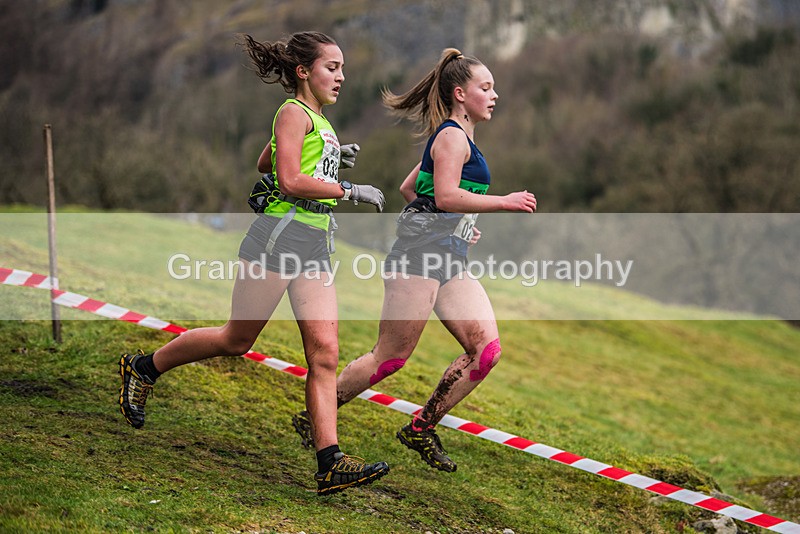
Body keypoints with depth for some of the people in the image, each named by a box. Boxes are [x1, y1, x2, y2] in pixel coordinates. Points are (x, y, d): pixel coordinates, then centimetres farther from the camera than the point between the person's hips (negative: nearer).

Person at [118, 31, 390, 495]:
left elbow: (265, 163, 30)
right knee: (238, 340, 3)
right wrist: (350, 191, -16)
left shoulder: (320, 122, 19)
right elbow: (289, 180, -19)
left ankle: (330, 462, -9)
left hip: (315, 247, 8)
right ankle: (143, 367, 23)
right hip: (279, 237, -8)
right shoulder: (294, 113, -8)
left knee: (326, 353, -4)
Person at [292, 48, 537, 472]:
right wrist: (504, 202, -19)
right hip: (420, 251, -10)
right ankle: (314, 419, 7)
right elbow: (446, 195, -21)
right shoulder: (453, 135, -7)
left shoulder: (452, 137, 23)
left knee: (486, 349, -5)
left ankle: (421, 429, 4)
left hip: (449, 260, 10)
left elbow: (408, 188, 30)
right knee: (392, 356, -8)